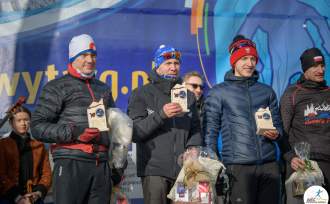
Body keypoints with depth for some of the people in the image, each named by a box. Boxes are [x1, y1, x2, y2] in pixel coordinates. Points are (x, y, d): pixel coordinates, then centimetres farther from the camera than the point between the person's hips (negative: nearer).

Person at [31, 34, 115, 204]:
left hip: (101, 165, 5)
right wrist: (73, 133, -14)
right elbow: (38, 126, -3)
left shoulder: (104, 89, 23)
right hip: (71, 163, -5)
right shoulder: (58, 87, 5)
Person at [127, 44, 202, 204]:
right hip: (154, 169, -4)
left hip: (183, 168, 4)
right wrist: (161, 115, -14)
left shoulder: (188, 95, 18)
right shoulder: (142, 94, 5)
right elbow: (134, 132, -4)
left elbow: (196, 130, 17)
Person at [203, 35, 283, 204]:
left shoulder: (267, 91, 16)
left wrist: (276, 133, -2)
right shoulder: (218, 93, 6)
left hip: (269, 164, 4)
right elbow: (210, 132, 4)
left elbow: (277, 124, 21)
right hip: (238, 167, -3)